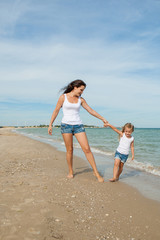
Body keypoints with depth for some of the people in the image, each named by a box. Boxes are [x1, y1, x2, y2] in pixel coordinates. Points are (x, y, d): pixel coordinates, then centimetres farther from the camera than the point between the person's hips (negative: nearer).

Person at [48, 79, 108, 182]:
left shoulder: (81, 100, 8)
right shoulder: (63, 97, 0)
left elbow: (91, 110, 12)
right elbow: (56, 111, 3)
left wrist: (103, 119, 12)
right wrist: (50, 125, 1)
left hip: (78, 126, 2)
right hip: (66, 125, -2)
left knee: (87, 149, -6)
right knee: (69, 150, 2)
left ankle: (96, 172, 1)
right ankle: (71, 172, 21)